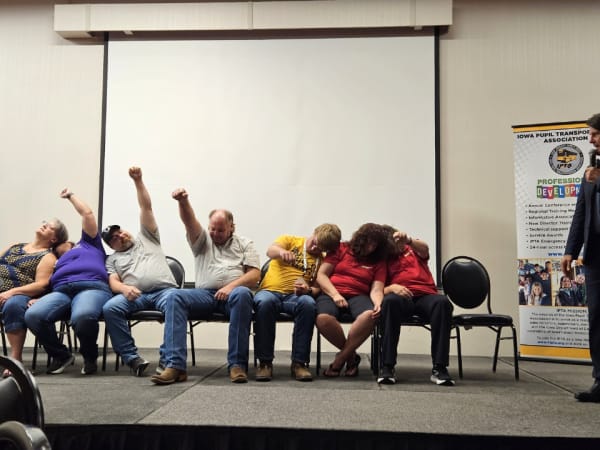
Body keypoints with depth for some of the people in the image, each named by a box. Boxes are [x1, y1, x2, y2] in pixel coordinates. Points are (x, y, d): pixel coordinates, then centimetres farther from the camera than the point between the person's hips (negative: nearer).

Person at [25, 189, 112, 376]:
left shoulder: (87, 243, 32)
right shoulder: (56, 263, 39)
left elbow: (87, 213, 26)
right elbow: (49, 284, 22)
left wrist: (70, 196, 39)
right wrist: (37, 299, 1)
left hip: (91, 287, -4)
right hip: (61, 290, 5)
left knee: (83, 316, -40)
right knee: (32, 315, -29)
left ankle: (90, 357, -12)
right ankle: (61, 355, -8)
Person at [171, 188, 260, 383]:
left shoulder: (245, 244, 18)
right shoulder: (202, 240, 21)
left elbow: (255, 275, 5)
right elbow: (189, 221, 0)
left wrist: (231, 286, -13)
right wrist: (183, 201, -21)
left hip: (233, 293, -1)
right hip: (206, 294, 1)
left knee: (242, 293, -39)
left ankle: (237, 364, -38)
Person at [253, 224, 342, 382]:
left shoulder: (322, 261, 16)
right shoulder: (290, 240, 11)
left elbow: (317, 288, 7)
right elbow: (270, 250, -9)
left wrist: (308, 290, -17)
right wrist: (281, 251, -33)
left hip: (295, 296, 1)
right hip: (270, 291, -1)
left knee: (308, 303, -34)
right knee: (265, 301, -37)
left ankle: (299, 362, -26)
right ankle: (265, 362, -24)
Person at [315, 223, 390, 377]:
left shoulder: (378, 261, 17)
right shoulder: (341, 249, 13)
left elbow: (376, 289, 4)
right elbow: (321, 275, 5)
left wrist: (378, 304, -21)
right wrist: (335, 295, -11)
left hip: (358, 296, 1)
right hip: (331, 293, -1)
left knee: (369, 315, -36)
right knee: (323, 319, -36)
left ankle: (340, 359, -16)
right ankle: (351, 355, -8)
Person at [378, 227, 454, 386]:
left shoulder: (413, 250, 23)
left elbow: (424, 248, -3)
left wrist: (409, 240, -25)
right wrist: (392, 287, -18)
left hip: (426, 295, 1)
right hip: (400, 297, -1)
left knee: (443, 302, -33)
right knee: (390, 301, -37)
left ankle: (439, 368, -33)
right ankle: (387, 366, -35)